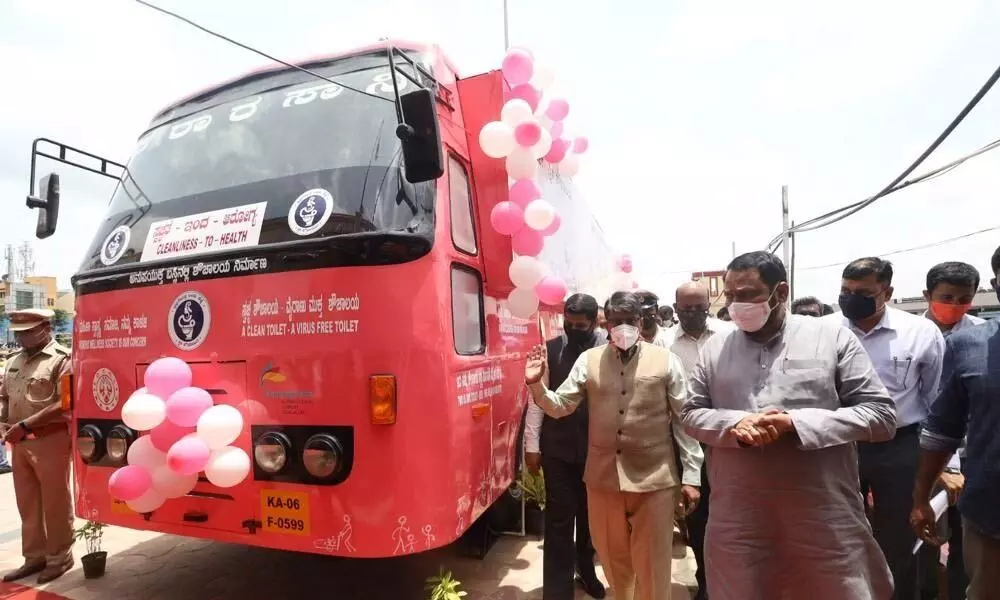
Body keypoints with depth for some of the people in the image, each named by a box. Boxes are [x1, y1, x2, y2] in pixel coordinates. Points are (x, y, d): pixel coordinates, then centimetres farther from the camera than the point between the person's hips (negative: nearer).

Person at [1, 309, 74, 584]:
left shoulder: (62, 359, -10)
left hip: (50, 441, -7)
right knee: (27, 503, 15)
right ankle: (34, 557, 28)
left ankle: (59, 557, 17)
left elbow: (65, 404, -18)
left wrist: (25, 425, -20)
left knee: (55, 503, 4)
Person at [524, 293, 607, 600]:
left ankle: (586, 570, 43)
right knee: (558, 519, 5)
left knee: (590, 515, 19)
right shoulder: (551, 349, -3)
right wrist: (532, 444, -2)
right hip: (558, 448, 0)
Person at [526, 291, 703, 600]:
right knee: (613, 558, 21)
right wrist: (535, 383, -16)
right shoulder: (588, 360, 0)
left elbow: (684, 419, -1)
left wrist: (691, 474, -1)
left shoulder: (666, 360, -4)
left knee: (651, 564, 13)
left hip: (654, 478, -2)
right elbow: (559, 406, 2)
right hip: (603, 477, 2)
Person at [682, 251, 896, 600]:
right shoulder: (715, 348, 5)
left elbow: (882, 414, -3)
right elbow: (692, 414, 8)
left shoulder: (833, 337, -1)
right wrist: (734, 424, -13)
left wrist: (796, 422, -17)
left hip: (825, 521, -1)